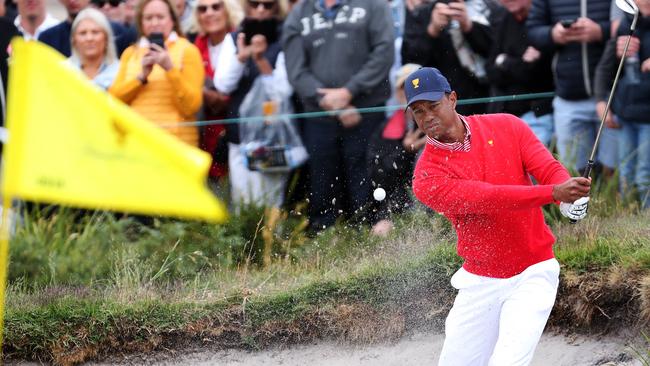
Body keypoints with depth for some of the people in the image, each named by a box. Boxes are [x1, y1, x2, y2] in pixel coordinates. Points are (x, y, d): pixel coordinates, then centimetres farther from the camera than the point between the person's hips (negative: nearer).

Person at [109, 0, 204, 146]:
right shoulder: (130, 52, 15)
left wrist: (170, 68, -15)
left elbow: (191, 106, -5)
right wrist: (141, 76, -9)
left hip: (176, 140, -3)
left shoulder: (187, 50, 4)